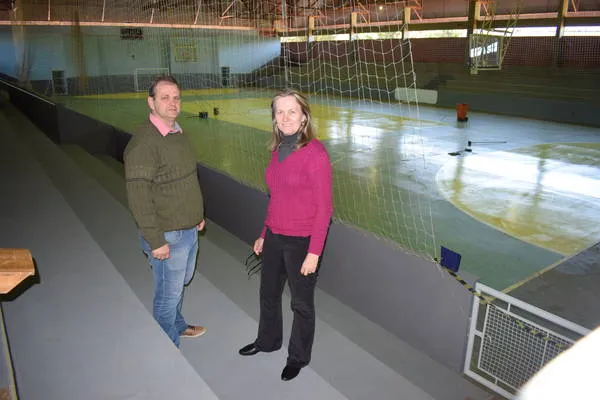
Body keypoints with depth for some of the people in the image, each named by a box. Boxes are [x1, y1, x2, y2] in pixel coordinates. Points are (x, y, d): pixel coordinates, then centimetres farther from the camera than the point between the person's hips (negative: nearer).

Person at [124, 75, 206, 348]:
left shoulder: (178, 134, 7)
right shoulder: (143, 143, -21)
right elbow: (138, 197, -23)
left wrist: (198, 214, 20)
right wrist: (155, 241, -22)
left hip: (189, 230, 9)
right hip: (167, 236, -8)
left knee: (181, 283, 25)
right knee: (169, 294, 6)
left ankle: (178, 326, 49)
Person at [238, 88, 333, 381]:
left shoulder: (315, 153, -18)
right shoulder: (278, 150, 3)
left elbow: (323, 207, -16)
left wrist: (314, 252, -17)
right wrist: (264, 235, 15)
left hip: (301, 241, -7)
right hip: (274, 237, 7)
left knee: (301, 303, 13)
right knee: (268, 293, 24)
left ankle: (298, 357, 38)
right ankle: (267, 341, 51)